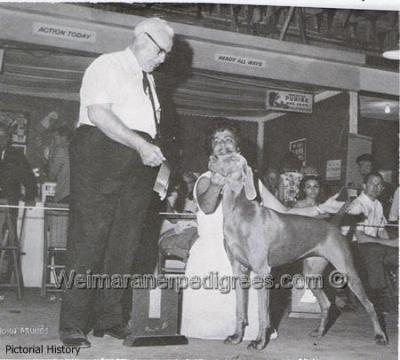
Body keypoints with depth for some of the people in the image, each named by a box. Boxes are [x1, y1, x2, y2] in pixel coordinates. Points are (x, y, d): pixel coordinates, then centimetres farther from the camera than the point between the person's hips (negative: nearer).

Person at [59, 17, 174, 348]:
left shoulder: (148, 80, 26)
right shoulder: (107, 66, 2)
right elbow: (98, 113, -13)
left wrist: (154, 155, 7)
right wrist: (141, 145, -18)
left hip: (140, 160, 8)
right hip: (102, 155, -7)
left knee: (125, 243, 4)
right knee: (89, 237, -8)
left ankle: (109, 319, 12)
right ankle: (73, 326, -2)